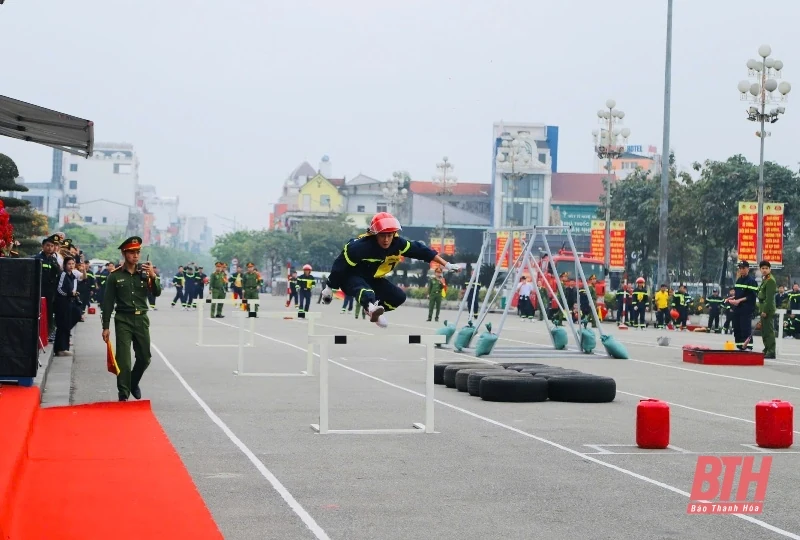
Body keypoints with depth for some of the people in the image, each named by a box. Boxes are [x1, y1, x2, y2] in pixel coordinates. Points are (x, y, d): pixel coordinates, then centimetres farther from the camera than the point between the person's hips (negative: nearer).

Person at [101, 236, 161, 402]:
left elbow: (157, 292, -3)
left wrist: (153, 276, -21)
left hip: (141, 319, 3)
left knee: (144, 357, 10)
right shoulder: (115, 276, -2)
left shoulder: (144, 272, 4)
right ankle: (123, 394, -2)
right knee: (123, 359, -7)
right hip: (123, 320, -3)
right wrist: (106, 326, -4)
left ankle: (133, 383, 36)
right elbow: (108, 302, -1)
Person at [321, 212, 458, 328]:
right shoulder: (361, 246, -32)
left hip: (372, 279, 7)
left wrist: (446, 264, -9)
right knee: (365, 291, -40)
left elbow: (421, 251, -10)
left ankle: (375, 312, 15)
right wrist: (329, 288, -17)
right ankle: (372, 308, -71)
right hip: (350, 277, -7)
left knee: (399, 297, -3)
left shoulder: (397, 243, -16)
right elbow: (340, 265, -25)